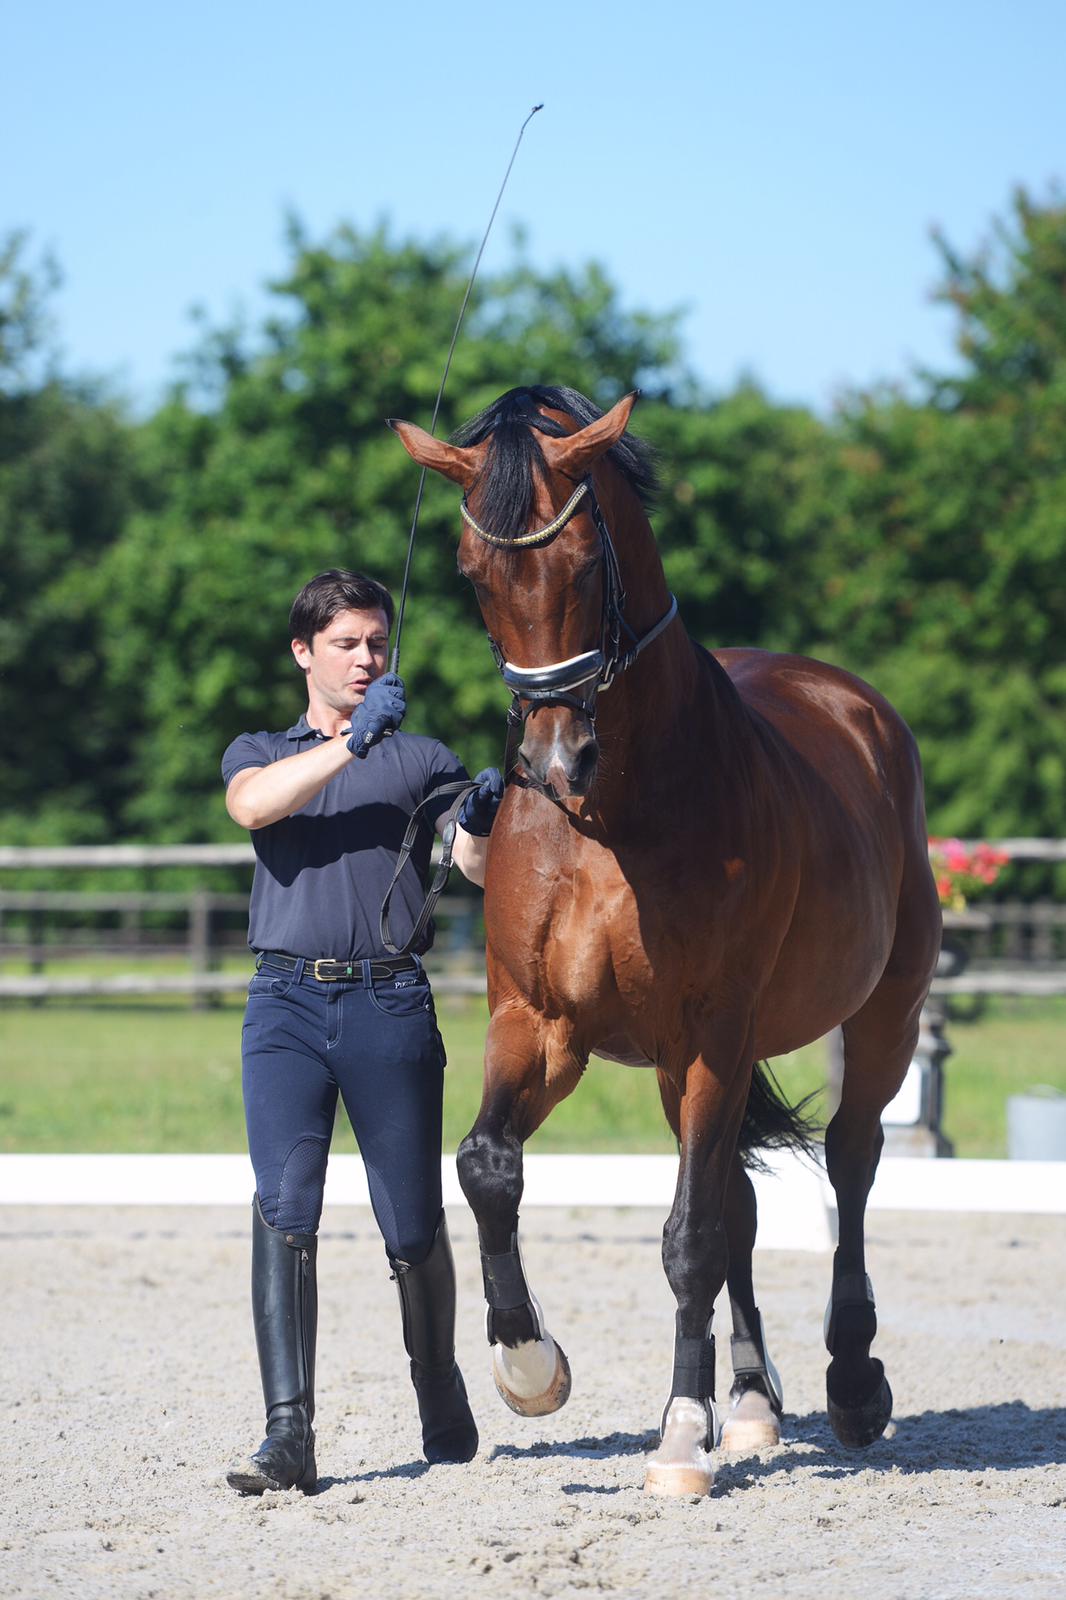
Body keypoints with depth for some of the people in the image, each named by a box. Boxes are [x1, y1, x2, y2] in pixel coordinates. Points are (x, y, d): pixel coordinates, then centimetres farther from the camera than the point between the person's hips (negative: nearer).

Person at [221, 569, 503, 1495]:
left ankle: (442, 1404, 26)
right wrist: (353, 741, -21)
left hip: (391, 1003, 0)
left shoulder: (421, 760, 15)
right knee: (285, 1208, -14)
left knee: (414, 1226, 3)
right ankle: (289, 1436, -18)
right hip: (288, 1002, 0)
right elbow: (253, 803, -9)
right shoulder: (259, 753, 17)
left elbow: (475, 868, -1)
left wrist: (483, 826, -24)